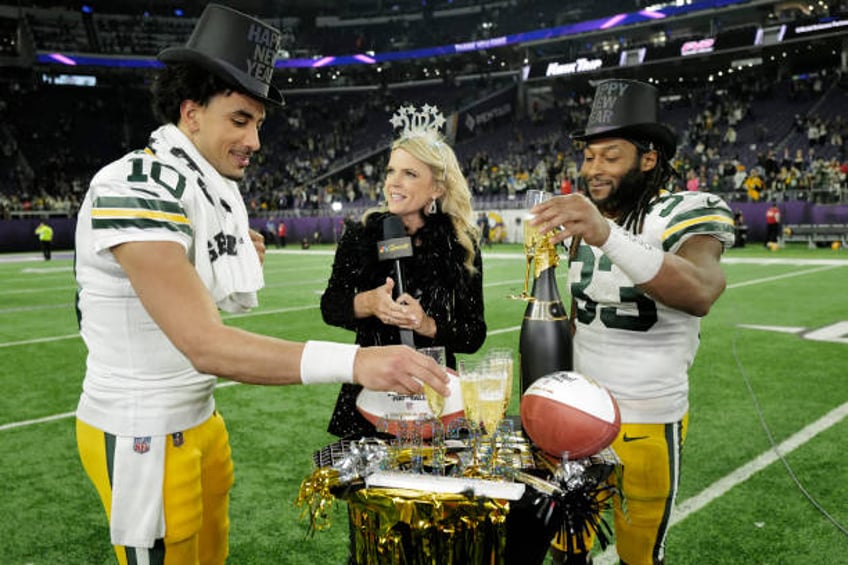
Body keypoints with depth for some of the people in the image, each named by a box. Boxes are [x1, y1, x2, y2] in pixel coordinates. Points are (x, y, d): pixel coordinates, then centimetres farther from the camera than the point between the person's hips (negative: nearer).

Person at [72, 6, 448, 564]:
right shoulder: (133, 188, -23)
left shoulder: (210, 191, 6)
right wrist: (354, 361, -43)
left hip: (199, 417, 8)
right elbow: (203, 345, -35)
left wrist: (240, 262, -5)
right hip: (140, 434, -8)